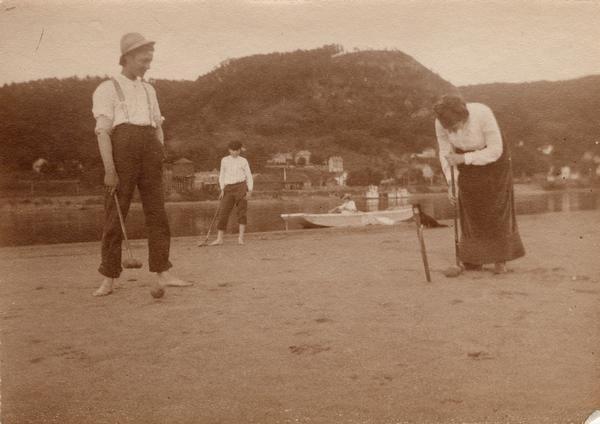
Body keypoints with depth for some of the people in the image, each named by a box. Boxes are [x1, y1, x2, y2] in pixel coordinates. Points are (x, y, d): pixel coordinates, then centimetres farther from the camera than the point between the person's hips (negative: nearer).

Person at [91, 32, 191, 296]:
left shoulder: (148, 90, 23)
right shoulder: (107, 89, 5)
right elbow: (102, 131, -6)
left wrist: (159, 162, 10)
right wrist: (109, 170, -17)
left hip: (150, 150, 5)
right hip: (122, 148, -5)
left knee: (157, 213, -1)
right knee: (115, 216, -3)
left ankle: (163, 275, 0)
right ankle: (109, 279, 4)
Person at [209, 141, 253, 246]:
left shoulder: (243, 161, 5)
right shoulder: (224, 160, 11)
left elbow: (249, 177, 5)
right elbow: (222, 176, 13)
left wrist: (250, 191, -6)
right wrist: (222, 190, 2)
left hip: (241, 186, -2)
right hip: (228, 189, 2)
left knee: (241, 212, -5)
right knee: (223, 213, -4)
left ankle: (240, 237, -1)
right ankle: (219, 239, -2)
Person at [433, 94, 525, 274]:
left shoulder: (483, 114, -36)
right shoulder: (441, 122, -25)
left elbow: (495, 151, -30)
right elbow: (445, 153, -12)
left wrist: (463, 159, -35)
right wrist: (450, 182, -21)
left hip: (493, 157, -3)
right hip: (466, 159, 3)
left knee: (496, 208, -3)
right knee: (470, 210, -1)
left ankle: (500, 258, 8)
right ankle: (473, 260, 6)